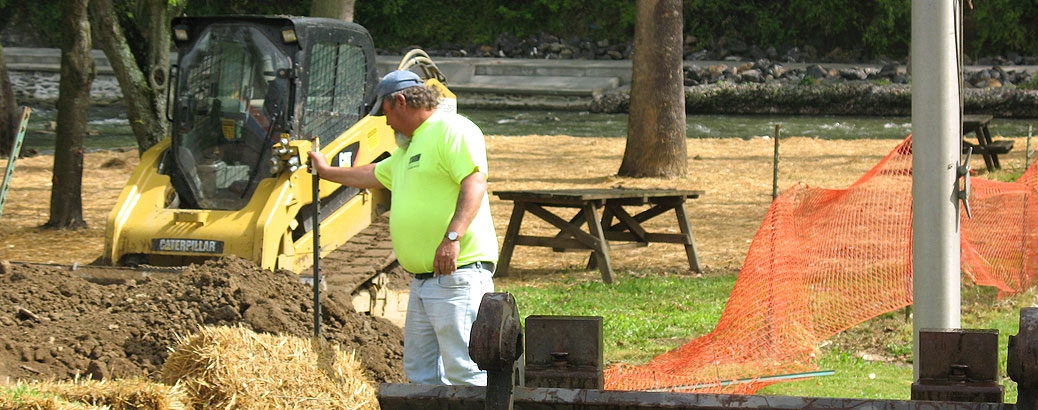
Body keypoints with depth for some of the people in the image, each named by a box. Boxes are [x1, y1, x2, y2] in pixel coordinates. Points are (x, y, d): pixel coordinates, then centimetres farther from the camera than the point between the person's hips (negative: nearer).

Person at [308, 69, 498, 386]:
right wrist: (327, 172, 56)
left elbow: (475, 182, -21)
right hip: (423, 281, 11)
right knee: (421, 373, 10)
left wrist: (452, 236, -30)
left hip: (458, 274, -11)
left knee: (464, 372, -15)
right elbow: (373, 175, 44)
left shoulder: (453, 130, -8)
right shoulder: (409, 147, 25)